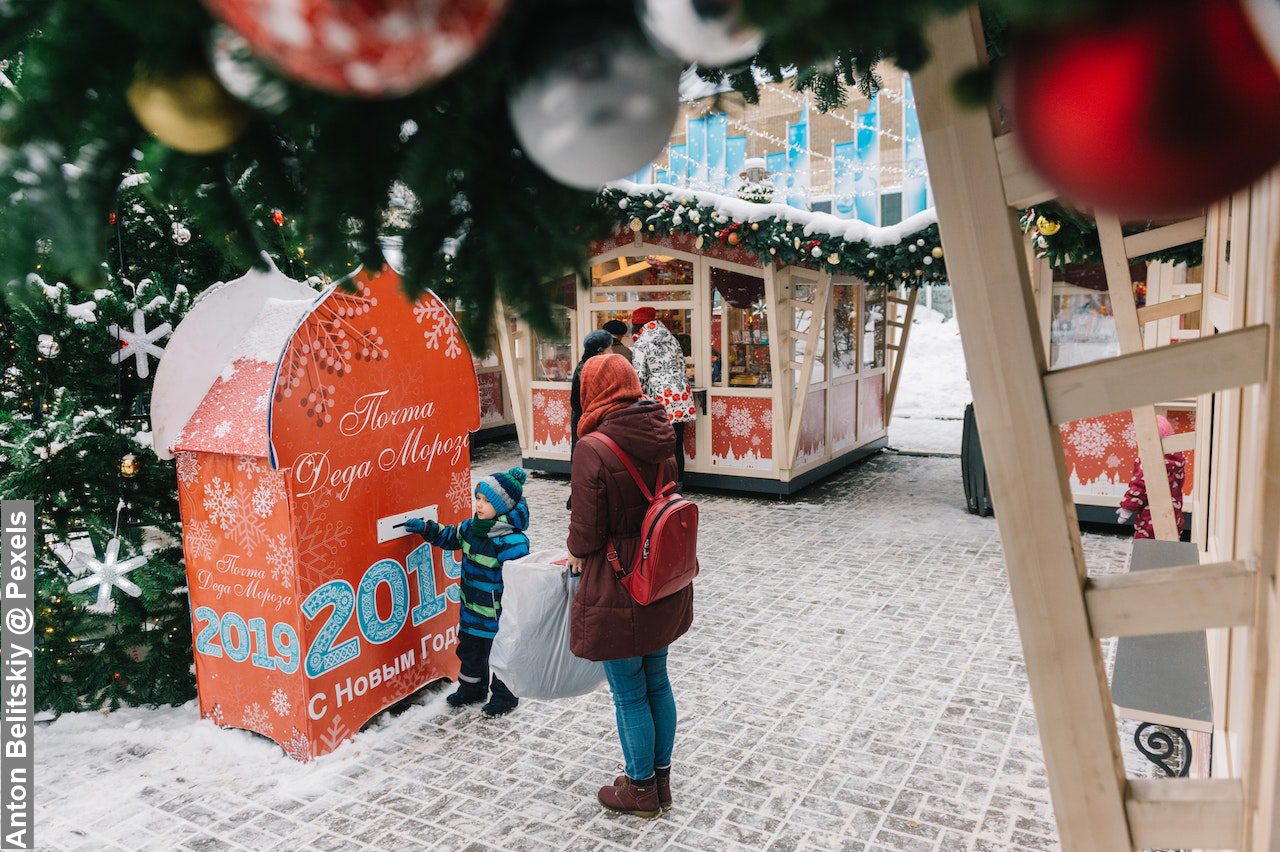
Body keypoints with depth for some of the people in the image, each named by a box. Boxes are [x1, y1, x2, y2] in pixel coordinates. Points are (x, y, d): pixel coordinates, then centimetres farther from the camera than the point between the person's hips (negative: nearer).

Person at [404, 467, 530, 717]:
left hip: (498, 616, -8)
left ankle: (504, 696, 32)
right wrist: (426, 528, 9)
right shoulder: (472, 527, -1)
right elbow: (451, 536, 20)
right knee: (469, 651, 24)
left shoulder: (512, 541, -26)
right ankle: (471, 689, 46)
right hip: (472, 612, 8)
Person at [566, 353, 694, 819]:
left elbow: (586, 534, -20)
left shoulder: (593, 450, -24)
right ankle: (660, 779, 39)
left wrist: (576, 554, 4)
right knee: (657, 682, 21)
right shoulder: (660, 440, -2)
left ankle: (641, 789, 30)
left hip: (618, 592, -7)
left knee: (629, 695, 11)